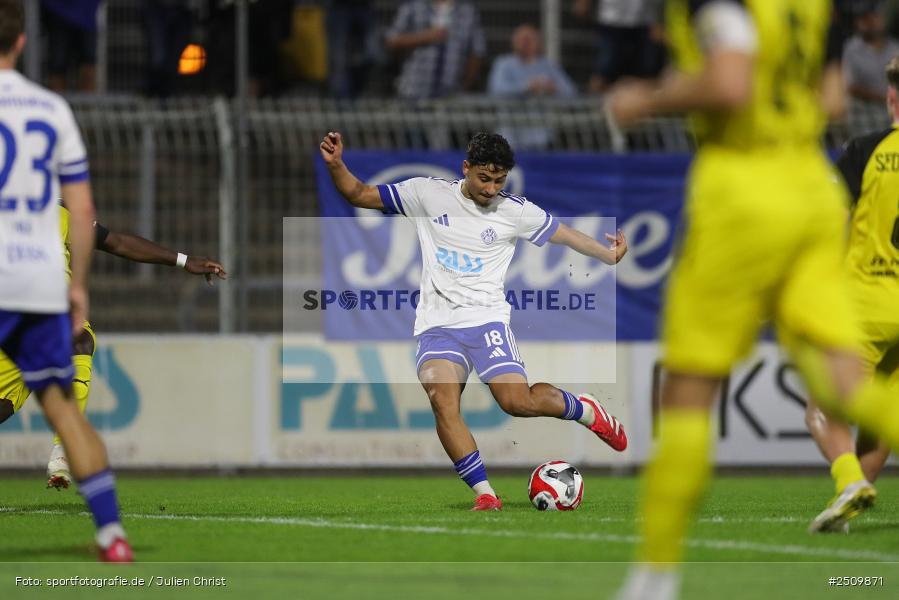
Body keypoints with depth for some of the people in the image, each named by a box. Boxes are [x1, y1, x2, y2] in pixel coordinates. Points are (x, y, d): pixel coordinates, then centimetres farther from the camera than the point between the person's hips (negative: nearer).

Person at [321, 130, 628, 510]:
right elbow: (359, 195, 10)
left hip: (486, 318, -1)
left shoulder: (514, 211, 4)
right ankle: (484, 494, -21)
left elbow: (565, 235, 11)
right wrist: (335, 165, -8)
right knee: (442, 399, -25)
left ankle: (586, 411, 14)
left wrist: (609, 254, -5)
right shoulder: (427, 194, 5)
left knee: (517, 401, -18)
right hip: (437, 323, 1)